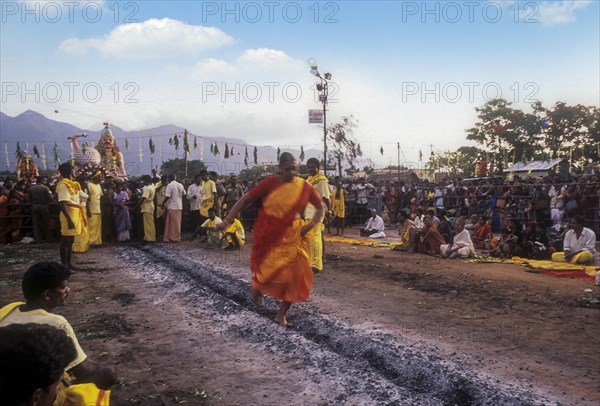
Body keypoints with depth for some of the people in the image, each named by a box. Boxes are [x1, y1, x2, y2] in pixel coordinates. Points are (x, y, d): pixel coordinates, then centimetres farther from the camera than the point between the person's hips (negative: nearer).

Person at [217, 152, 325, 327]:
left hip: (292, 236, 2)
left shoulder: (304, 186, -5)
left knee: (295, 275, -3)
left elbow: (321, 207, 6)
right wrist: (227, 221, -14)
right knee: (267, 271, 2)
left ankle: (281, 314, 16)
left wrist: (310, 225, -9)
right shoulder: (270, 183, -12)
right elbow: (245, 199, -9)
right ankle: (257, 284, 43)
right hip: (269, 235, -2)